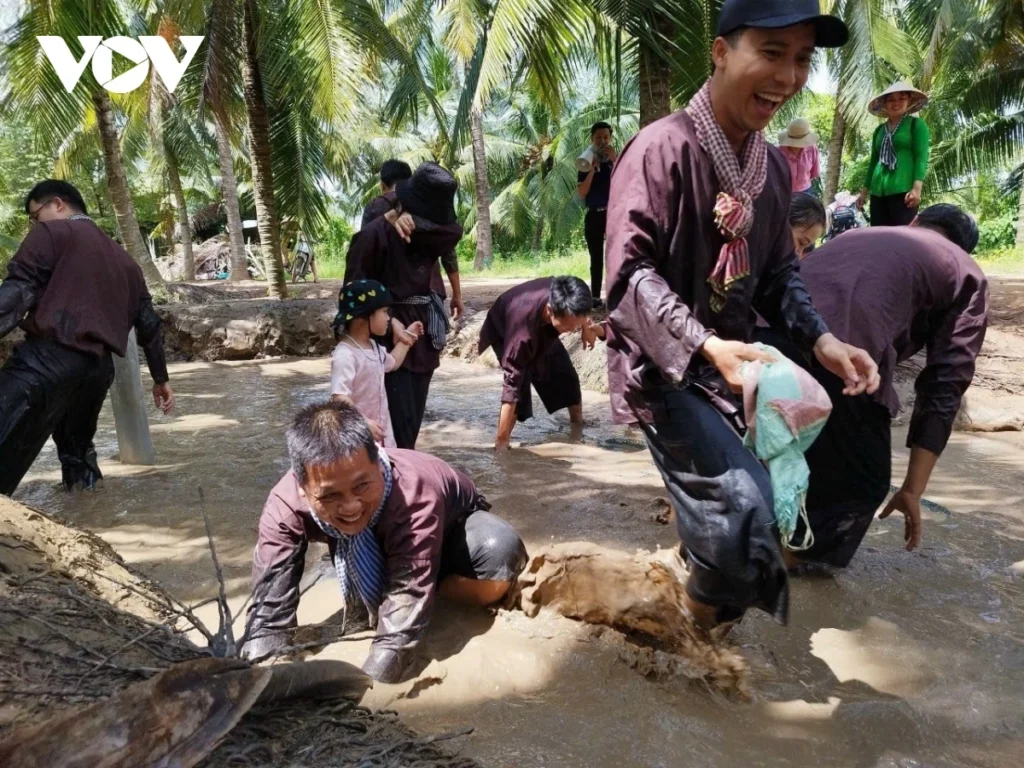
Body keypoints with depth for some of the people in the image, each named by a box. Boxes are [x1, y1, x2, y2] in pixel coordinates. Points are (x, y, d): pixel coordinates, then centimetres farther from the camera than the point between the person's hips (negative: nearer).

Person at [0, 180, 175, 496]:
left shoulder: (51, 233, 5)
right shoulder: (124, 260, 25)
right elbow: (148, 323, 25)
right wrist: (160, 378, 32)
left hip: (48, 357, -7)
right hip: (98, 367, 7)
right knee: (77, 453, 26)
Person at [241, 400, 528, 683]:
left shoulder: (413, 496, -44)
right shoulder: (286, 505, -32)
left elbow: (400, 627, -44)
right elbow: (268, 618, -31)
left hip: (451, 531, -6)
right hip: (380, 548, 7)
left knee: (499, 553, -33)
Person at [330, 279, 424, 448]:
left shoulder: (373, 347, 7)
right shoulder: (345, 355, -25)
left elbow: (392, 363, 29)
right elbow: (339, 397, -32)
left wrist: (406, 339, 26)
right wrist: (364, 423, -38)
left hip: (380, 429, 10)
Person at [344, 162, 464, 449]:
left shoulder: (428, 229, 6)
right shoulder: (374, 234, -15)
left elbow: (454, 231, -14)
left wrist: (415, 223, -24)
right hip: (389, 335, -7)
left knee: (414, 417, 12)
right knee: (400, 421, -9)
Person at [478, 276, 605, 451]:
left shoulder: (564, 305, -36)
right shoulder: (522, 331, -48)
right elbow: (512, 386, -44)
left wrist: (588, 328, -24)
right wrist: (501, 441, -42)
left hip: (542, 328, 6)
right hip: (503, 330, -5)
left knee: (567, 377, 10)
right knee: (519, 384, -26)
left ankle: (579, 426, 35)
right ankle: (500, 445, -14)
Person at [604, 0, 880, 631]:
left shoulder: (774, 166, 8)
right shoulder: (663, 148, -18)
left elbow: (779, 272, 13)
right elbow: (632, 270, -24)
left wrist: (820, 338, -3)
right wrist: (704, 346, -34)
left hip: (732, 360, 8)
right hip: (663, 366, -8)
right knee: (745, 505, -18)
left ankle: (710, 597, 50)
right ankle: (709, 616, 14)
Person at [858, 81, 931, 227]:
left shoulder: (916, 124, 5)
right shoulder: (879, 130, 19)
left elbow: (921, 158, -5)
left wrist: (917, 187, -18)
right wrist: (864, 190, 18)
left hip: (904, 190, -5)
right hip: (878, 192, 5)